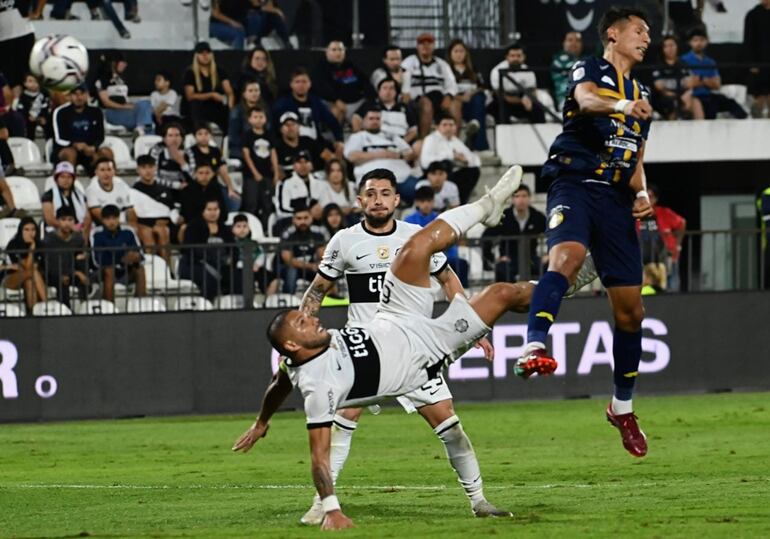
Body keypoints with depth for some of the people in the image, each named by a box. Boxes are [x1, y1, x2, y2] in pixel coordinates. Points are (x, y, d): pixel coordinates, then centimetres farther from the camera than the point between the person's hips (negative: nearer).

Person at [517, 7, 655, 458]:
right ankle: (536, 345, -53)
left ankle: (622, 406, 21)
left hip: (616, 199, 6)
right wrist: (622, 105, -43)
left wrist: (642, 193, 5)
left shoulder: (642, 96, 24)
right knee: (567, 256, -36)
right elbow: (587, 99, -22)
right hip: (576, 183, -6)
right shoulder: (590, 71, 4)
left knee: (631, 308, 6)